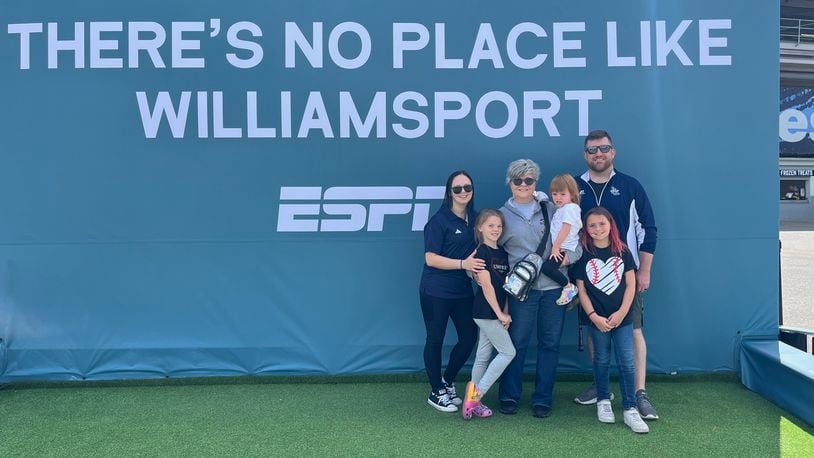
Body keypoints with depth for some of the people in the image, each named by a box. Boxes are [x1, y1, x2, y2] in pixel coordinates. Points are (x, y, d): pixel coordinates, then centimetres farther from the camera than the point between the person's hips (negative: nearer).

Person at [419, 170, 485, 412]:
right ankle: (436, 392, 20)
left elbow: (480, 251, 22)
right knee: (435, 340, 5)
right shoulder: (439, 220, -10)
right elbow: (430, 258, -16)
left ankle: (447, 382, 29)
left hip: (463, 290, 6)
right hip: (436, 291, -6)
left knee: (469, 337, 8)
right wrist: (462, 263, -24)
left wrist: (478, 267, 3)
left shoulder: (475, 218, 8)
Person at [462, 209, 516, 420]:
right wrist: (499, 314, -13)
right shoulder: (482, 252, -11)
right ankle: (476, 395, -1)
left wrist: (505, 312, 4)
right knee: (508, 352, -5)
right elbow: (486, 286, -15)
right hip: (485, 312, -8)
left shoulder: (502, 253, 12)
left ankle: (472, 399, 17)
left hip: (496, 312, 8)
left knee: (484, 355, 10)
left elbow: (505, 286, 12)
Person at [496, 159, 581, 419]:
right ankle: (509, 396, 19)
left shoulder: (552, 209, 9)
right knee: (517, 343, 2)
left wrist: (568, 256, -9)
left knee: (550, 344, 7)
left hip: (554, 286, 2)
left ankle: (543, 399, 20)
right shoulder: (503, 215, 6)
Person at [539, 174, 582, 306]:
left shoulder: (570, 208, -11)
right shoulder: (562, 209, 21)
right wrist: (555, 247, 15)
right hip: (559, 247, 11)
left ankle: (569, 287, -11)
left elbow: (565, 229, -18)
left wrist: (556, 247, -17)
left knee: (546, 267, -24)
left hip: (565, 249, -11)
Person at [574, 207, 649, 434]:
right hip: (597, 319, 0)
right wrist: (594, 317, -10)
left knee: (626, 363, -1)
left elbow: (630, 284, -1)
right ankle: (603, 402, 27)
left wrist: (621, 312, -9)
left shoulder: (622, 251, 0)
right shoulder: (584, 255, -3)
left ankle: (630, 410, 5)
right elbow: (581, 290, -2)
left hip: (622, 317, 0)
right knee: (602, 361, 11)